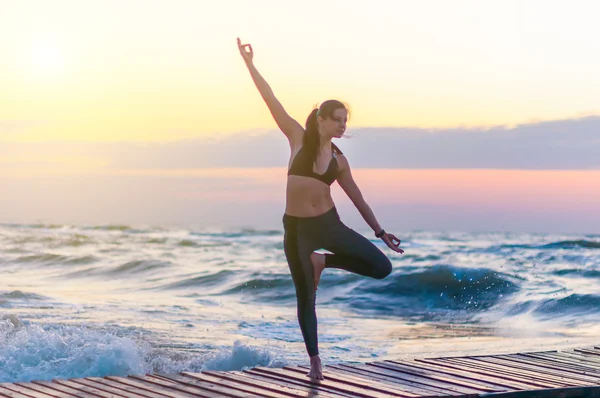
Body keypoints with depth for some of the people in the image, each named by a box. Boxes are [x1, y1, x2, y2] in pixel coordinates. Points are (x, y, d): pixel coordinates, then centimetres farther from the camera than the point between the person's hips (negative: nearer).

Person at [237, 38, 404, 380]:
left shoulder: (339, 159, 6)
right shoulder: (299, 139, -1)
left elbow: (357, 197, 15)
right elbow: (272, 102, -5)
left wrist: (380, 231, 16)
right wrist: (251, 65, -9)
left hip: (329, 224, 3)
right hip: (296, 228, -3)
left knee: (382, 267, -5)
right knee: (306, 297, 1)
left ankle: (324, 260, 17)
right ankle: (315, 360, 18)